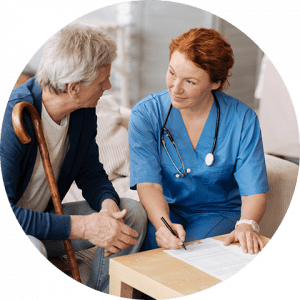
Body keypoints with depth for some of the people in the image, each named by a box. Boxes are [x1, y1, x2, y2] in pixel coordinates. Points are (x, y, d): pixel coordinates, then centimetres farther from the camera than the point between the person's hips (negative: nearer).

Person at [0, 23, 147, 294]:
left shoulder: (84, 111, -5)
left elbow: (91, 172, 8)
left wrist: (108, 203, -17)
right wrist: (82, 227, -35)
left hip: (44, 218, 7)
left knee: (132, 213, -6)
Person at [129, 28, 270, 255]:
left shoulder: (242, 119, -10)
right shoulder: (145, 114, -10)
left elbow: (254, 191, -12)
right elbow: (148, 184, -19)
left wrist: (247, 224, -35)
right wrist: (164, 225, -40)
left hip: (219, 213, -1)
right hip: (164, 210, 1)